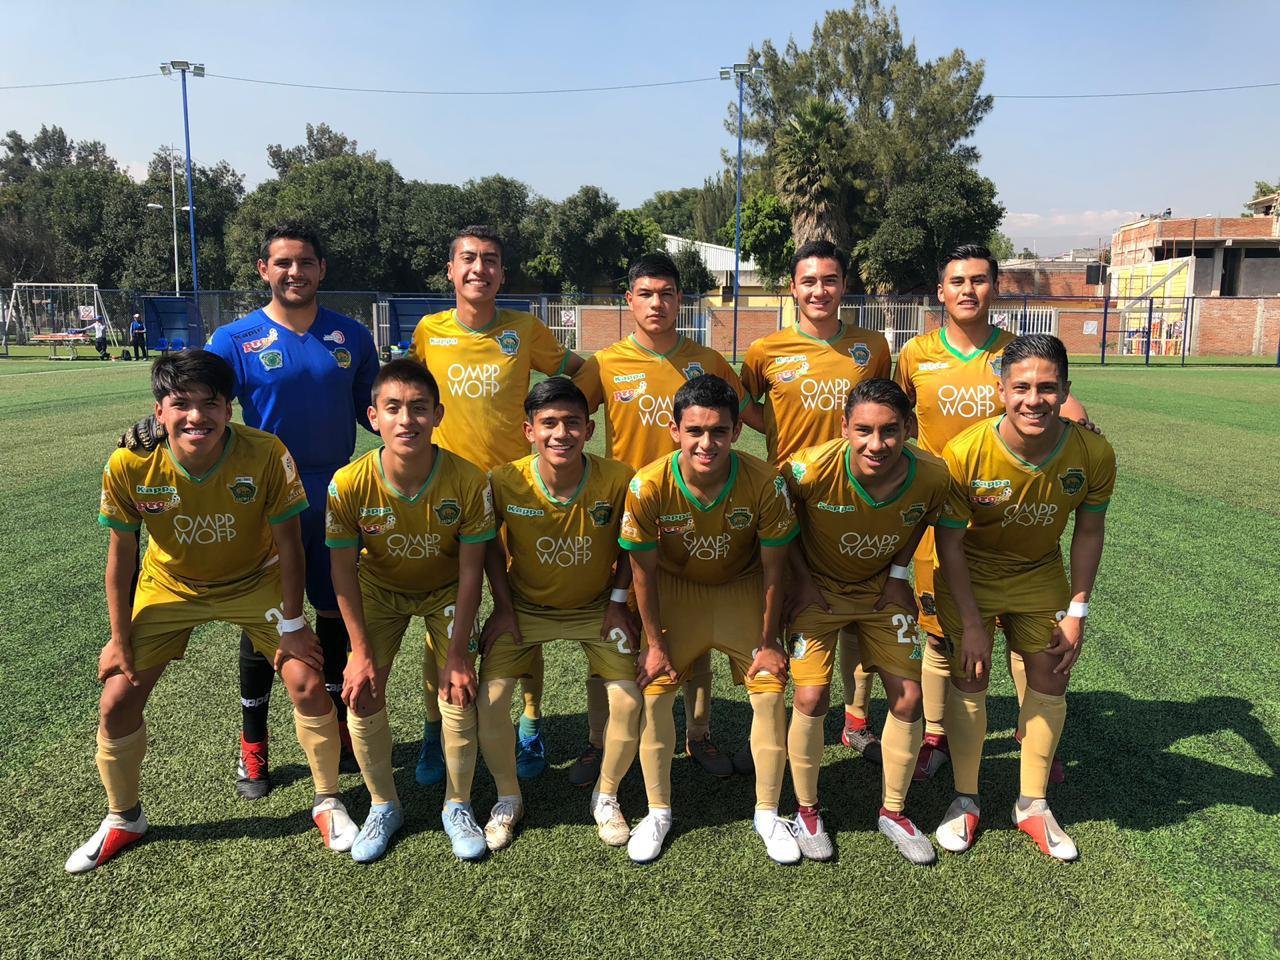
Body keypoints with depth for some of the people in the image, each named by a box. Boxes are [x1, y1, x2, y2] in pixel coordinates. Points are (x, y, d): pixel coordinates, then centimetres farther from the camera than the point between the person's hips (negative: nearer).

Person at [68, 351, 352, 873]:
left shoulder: (266, 454, -31)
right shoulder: (129, 465, -26)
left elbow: (287, 543, -19)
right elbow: (121, 552, -10)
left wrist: (292, 625, -14)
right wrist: (119, 638, -4)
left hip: (254, 582, -1)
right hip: (170, 587, 2)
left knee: (309, 684, -10)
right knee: (117, 700, -1)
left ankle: (327, 800, 15)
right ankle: (123, 818, 28)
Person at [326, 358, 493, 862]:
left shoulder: (468, 480, -30)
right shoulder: (350, 484, -29)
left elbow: (470, 568, -19)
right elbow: (344, 571, -16)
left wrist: (458, 653, -18)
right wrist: (362, 653, -16)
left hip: (446, 591, -1)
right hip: (380, 589, 1)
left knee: (459, 698, -11)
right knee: (363, 697, -9)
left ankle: (458, 806, 16)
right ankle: (383, 806, 18)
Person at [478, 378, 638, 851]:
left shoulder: (618, 479, -23)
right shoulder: (505, 481, -22)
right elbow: (491, 545, -3)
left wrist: (618, 602, -5)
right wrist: (503, 607, -4)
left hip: (596, 606, 0)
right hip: (525, 606, 0)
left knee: (628, 700, -12)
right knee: (489, 699, -13)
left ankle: (606, 795, 17)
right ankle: (508, 798, 16)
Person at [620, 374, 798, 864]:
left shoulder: (765, 483, -29)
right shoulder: (648, 487, -29)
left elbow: (773, 568, -14)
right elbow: (643, 570, -14)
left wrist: (768, 641, -7)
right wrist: (656, 643, -7)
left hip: (743, 588, 0)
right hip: (675, 589, 0)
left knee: (770, 690, -4)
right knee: (654, 691, -5)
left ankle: (767, 813, 18)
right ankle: (658, 812, 17)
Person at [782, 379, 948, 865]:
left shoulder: (931, 475, -25)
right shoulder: (809, 469, -32)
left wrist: (899, 574, -4)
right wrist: (802, 581, -10)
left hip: (883, 588, 3)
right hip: (818, 588, -2)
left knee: (908, 699, 1)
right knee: (810, 699, -9)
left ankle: (893, 811, 24)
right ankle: (806, 810, 16)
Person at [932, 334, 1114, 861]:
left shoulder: (1094, 454, -23)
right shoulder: (965, 453, -31)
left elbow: (1089, 531, -5)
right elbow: (949, 542, -19)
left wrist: (1077, 611, -5)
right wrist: (971, 624, -17)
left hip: (1040, 575, 3)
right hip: (969, 575, -3)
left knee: (1049, 682, 7)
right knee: (968, 680, 0)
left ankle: (1032, 803, 27)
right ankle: (965, 800, 20)